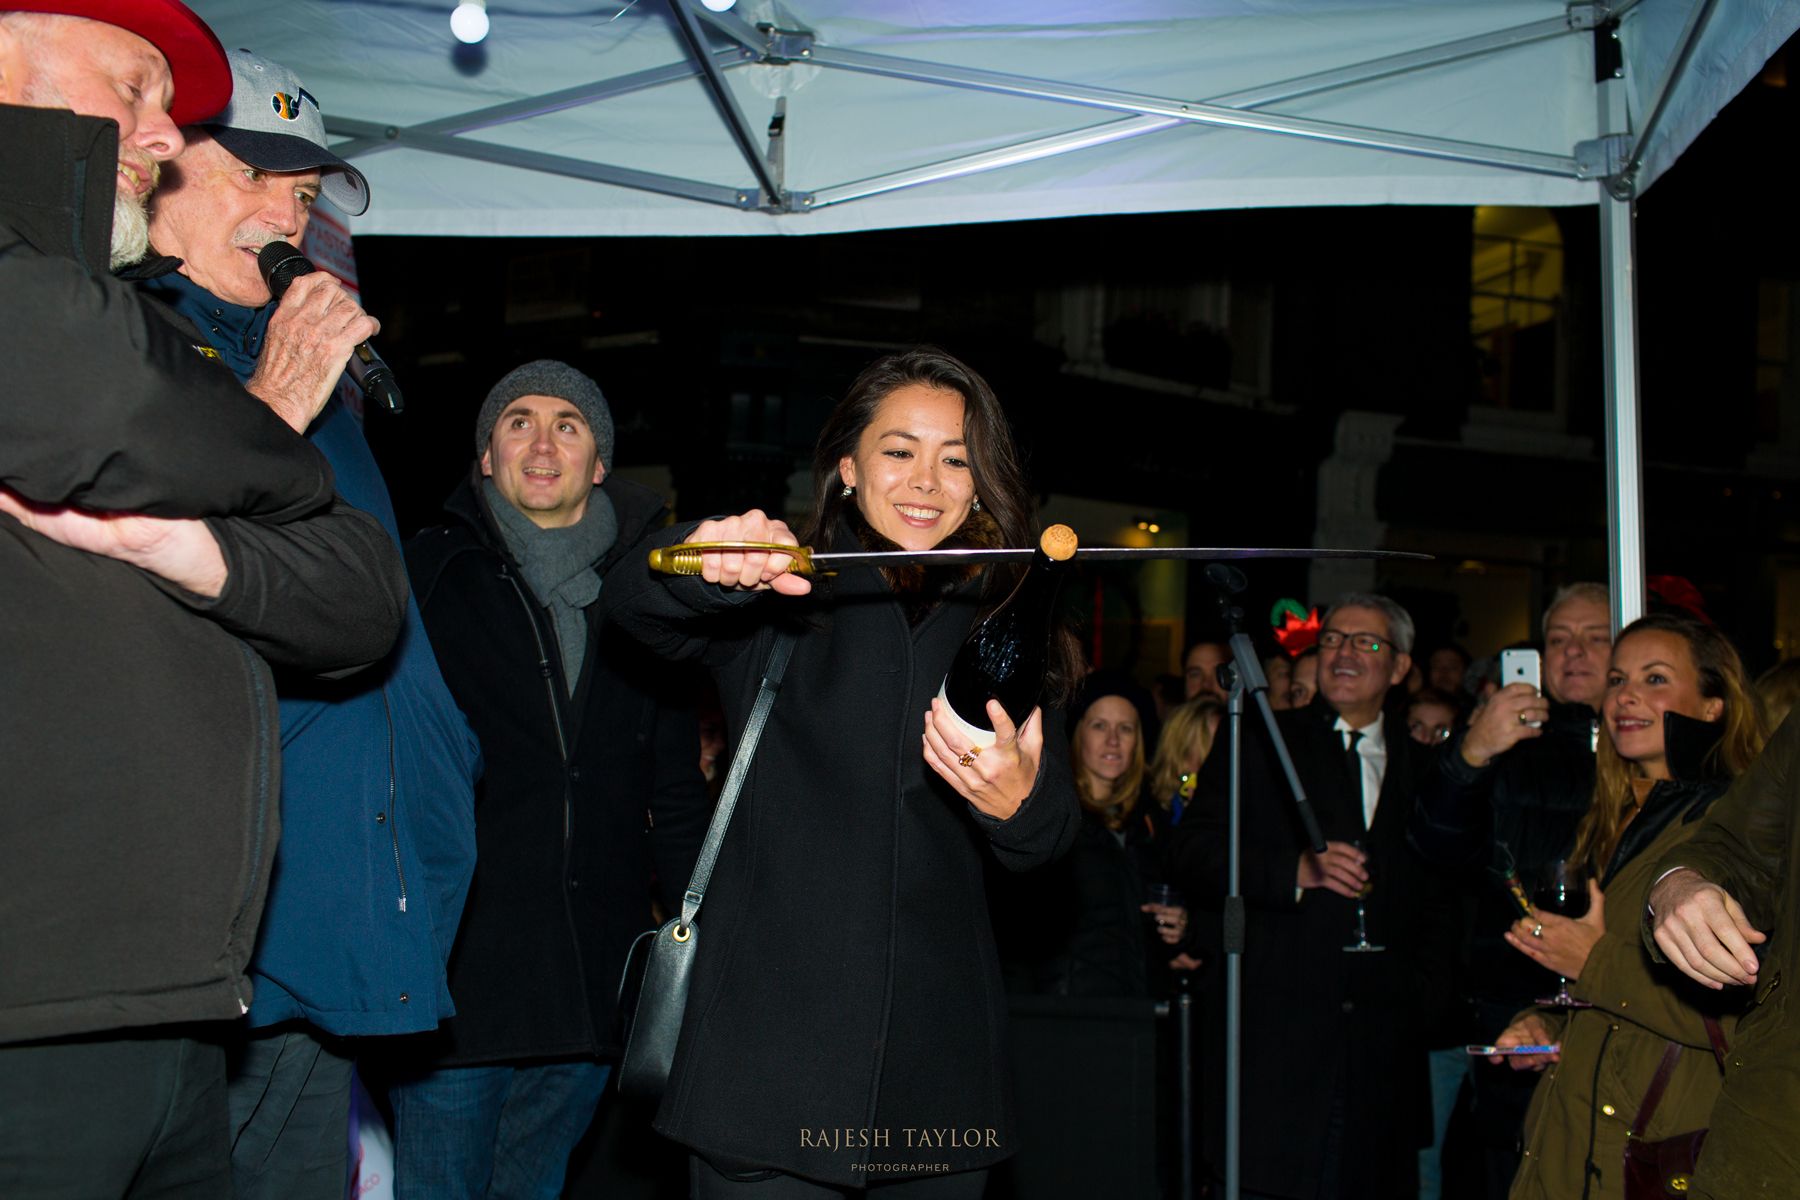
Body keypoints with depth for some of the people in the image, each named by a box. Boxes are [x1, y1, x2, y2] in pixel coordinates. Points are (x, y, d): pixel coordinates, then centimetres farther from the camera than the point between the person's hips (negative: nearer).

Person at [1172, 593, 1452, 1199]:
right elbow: (1193, 854, 0)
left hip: (1382, 1041, 3)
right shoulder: (1257, 744, 10)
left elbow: (1441, 904, 22)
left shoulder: (1423, 771, 18)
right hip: (1275, 1033, -2)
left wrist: (1422, 989, 5)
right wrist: (1296, 870, -14)